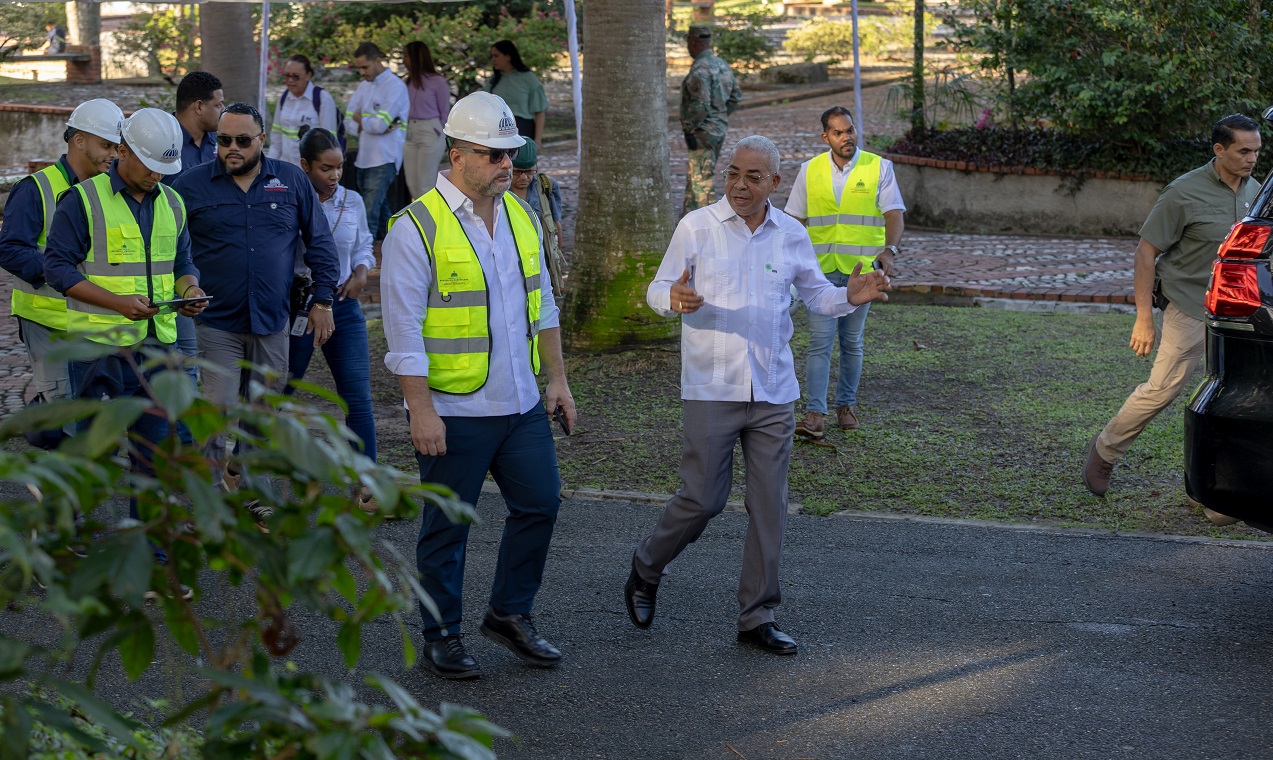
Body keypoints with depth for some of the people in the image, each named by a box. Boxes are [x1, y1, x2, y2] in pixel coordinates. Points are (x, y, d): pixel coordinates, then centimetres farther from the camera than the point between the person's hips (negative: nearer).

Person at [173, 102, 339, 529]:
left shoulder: (291, 181, 5)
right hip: (214, 325, -3)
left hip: (273, 325, 3)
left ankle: (249, 495, 25)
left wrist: (323, 301, 5)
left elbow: (319, 243, 10)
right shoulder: (191, 186, 0)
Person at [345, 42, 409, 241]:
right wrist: (367, 125, -9)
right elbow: (349, 123, 10)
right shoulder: (364, 85, 14)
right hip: (364, 157, 8)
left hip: (384, 159, -8)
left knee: (370, 214, -13)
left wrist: (359, 118, 1)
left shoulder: (395, 86, -9)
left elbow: (380, 125, -17)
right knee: (381, 209, 15)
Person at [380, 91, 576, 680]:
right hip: (454, 411, -6)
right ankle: (441, 637, 17)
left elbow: (542, 305, 17)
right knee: (447, 526, 4)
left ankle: (510, 614, 26)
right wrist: (421, 411, -18)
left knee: (540, 503, 9)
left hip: (521, 404, 6)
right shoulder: (417, 228, -13)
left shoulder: (520, 216, 9)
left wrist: (557, 379, 12)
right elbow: (404, 329, -15)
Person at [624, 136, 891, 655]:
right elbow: (657, 290, -2)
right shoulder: (696, 227, -2)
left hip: (773, 392, 4)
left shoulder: (792, 236, 7)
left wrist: (850, 297, -7)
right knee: (703, 498, -4)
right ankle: (645, 569, 23)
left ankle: (757, 617, 13)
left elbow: (816, 295, 15)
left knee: (769, 505, 4)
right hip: (711, 388, -3)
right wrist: (675, 298, -26)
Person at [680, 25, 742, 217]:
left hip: (703, 132, -9)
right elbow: (736, 96, 16)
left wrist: (689, 129, -18)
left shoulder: (699, 69, -19)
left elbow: (700, 105, -25)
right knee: (694, 177, 18)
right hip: (720, 128, 9)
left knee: (702, 180, -4)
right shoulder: (722, 65, 10)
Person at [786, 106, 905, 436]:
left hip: (861, 269, 0)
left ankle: (846, 404, 24)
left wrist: (888, 251, -25)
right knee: (820, 341, -8)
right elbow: (795, 220, 10)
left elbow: (894, 215, -8)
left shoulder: (879, 168, -1)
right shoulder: (810, 171, 5)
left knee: (852, 343, 9)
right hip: (821, 268, 0)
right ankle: (814, 414, -13)